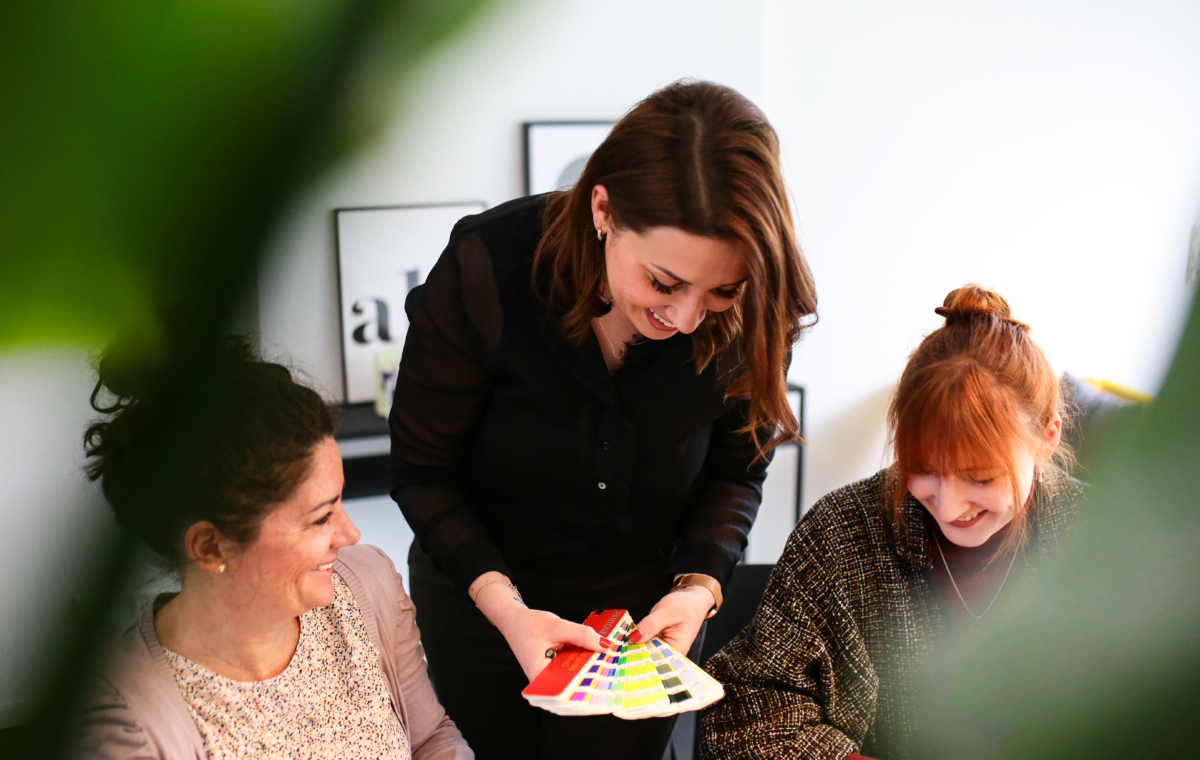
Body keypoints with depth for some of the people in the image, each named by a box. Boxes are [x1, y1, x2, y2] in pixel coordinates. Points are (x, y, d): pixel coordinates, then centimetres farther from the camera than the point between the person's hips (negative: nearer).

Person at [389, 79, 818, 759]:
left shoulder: (752, 316, -22)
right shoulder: (484, 269, -27)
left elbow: (735, 473, -5)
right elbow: (423, 470, -17)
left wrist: (699, 586, -21)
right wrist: (503, 605, -28)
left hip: (639, 600, 1)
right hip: (481, 594, 0)